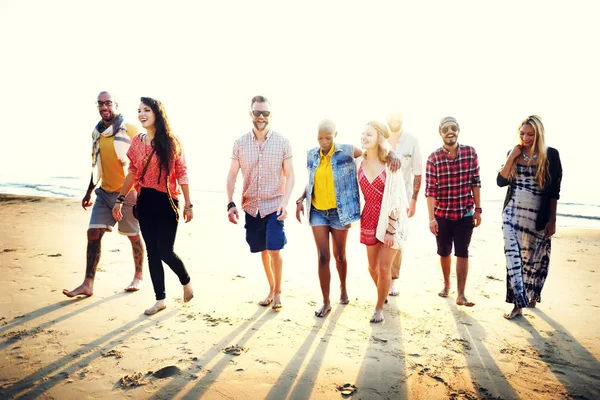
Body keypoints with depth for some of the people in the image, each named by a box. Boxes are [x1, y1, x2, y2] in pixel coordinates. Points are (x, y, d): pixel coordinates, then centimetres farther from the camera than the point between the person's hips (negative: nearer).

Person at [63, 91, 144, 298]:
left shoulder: (130, 130, -10)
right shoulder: (96, 132, 10)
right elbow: (97, 165, 18)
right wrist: (89, 192, 19)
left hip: (128, 193, -5)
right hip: (104, 193, 6)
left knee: (133, 235, 7)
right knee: (93, 233, -2)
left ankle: (139, 277, 25)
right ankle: (88, 283, 3)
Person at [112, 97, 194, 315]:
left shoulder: (171, 142, -6)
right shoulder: (137, 141, 6)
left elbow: (182, 174, -5)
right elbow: (132, 173, 12)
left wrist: (188, 205, -6)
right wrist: (119, 200, 10)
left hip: (167, 201, -4)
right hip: (145, 201, 5)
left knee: (165, 251, -4)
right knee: (152, 252, 7)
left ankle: (186, 281, 26)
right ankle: (160, 299, 20)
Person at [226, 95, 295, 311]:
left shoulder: (282, 142, -5)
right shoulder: (240, 143, 0)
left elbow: (289, 175, -3)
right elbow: (232, 175, 4)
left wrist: (285, 202, -14)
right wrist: (230, 204, -5)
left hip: (274, 206, -2)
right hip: (251, 206, 3)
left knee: (274, 250, -7)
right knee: (263, 251, 14)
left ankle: (278, 292, 14)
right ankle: (271, 288, 32)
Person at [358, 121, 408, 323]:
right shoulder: (360, 163, 0)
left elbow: (395, 200, -12)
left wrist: (391, 230, -14)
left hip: (390, 220, -4)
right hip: (369, 219, 4)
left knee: (384, 268, 1)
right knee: (373, 267, 14)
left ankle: (379, 308, 21)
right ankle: (383, 294, 43)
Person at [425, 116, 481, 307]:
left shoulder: (470, 153, -4)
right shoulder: (434, 158, -9)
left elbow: (476, 183, 1)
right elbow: (430, 190, -12)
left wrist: (478, 209, -1)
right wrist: (431, 218, -16)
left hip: (465, 212, 0)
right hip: (442, 214, 0)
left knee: (462, 253, 1)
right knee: (444, 252, 15)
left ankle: (461, 295, 7)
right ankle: (446, 284, 37)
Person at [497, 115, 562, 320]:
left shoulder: (551, 155, -5)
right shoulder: (514, 153, 5)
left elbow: (554, 191, -4)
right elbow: (501, 181, -3)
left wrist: (552, 220, -6)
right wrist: (511, 158, -11)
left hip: (537, 217, -2)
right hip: (512, 214, 2)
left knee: (534, 259, 10)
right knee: (514, 258, -1)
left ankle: (531, 296, 33)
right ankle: (518, 304, 5)